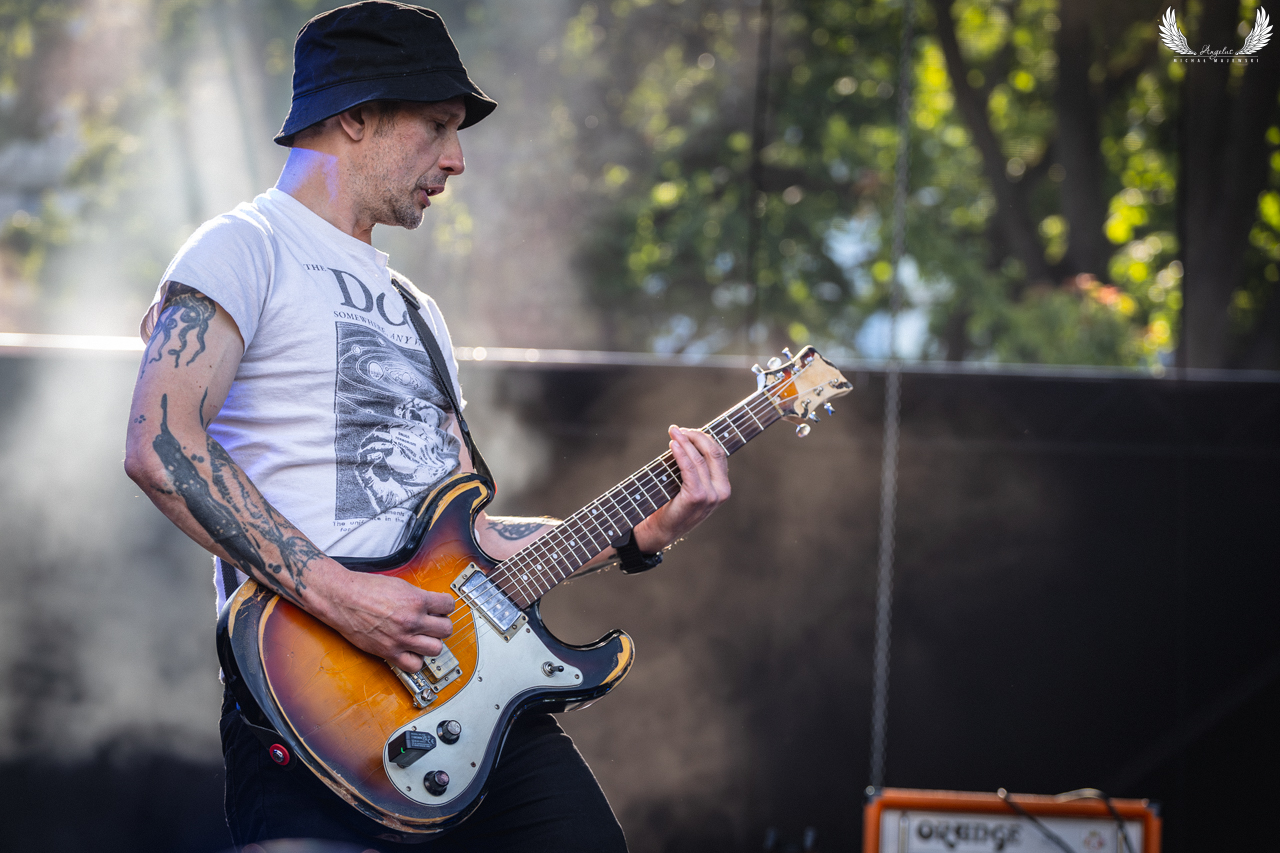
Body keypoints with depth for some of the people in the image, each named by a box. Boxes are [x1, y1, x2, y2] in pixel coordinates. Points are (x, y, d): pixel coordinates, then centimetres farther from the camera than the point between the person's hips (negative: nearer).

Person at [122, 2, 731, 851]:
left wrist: (639, 534, 11)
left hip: (463, 681, 8)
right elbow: (161, 446, -17)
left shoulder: (416, 310, 26)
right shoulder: (247, 251, -1)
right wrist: (333, 593, -20)